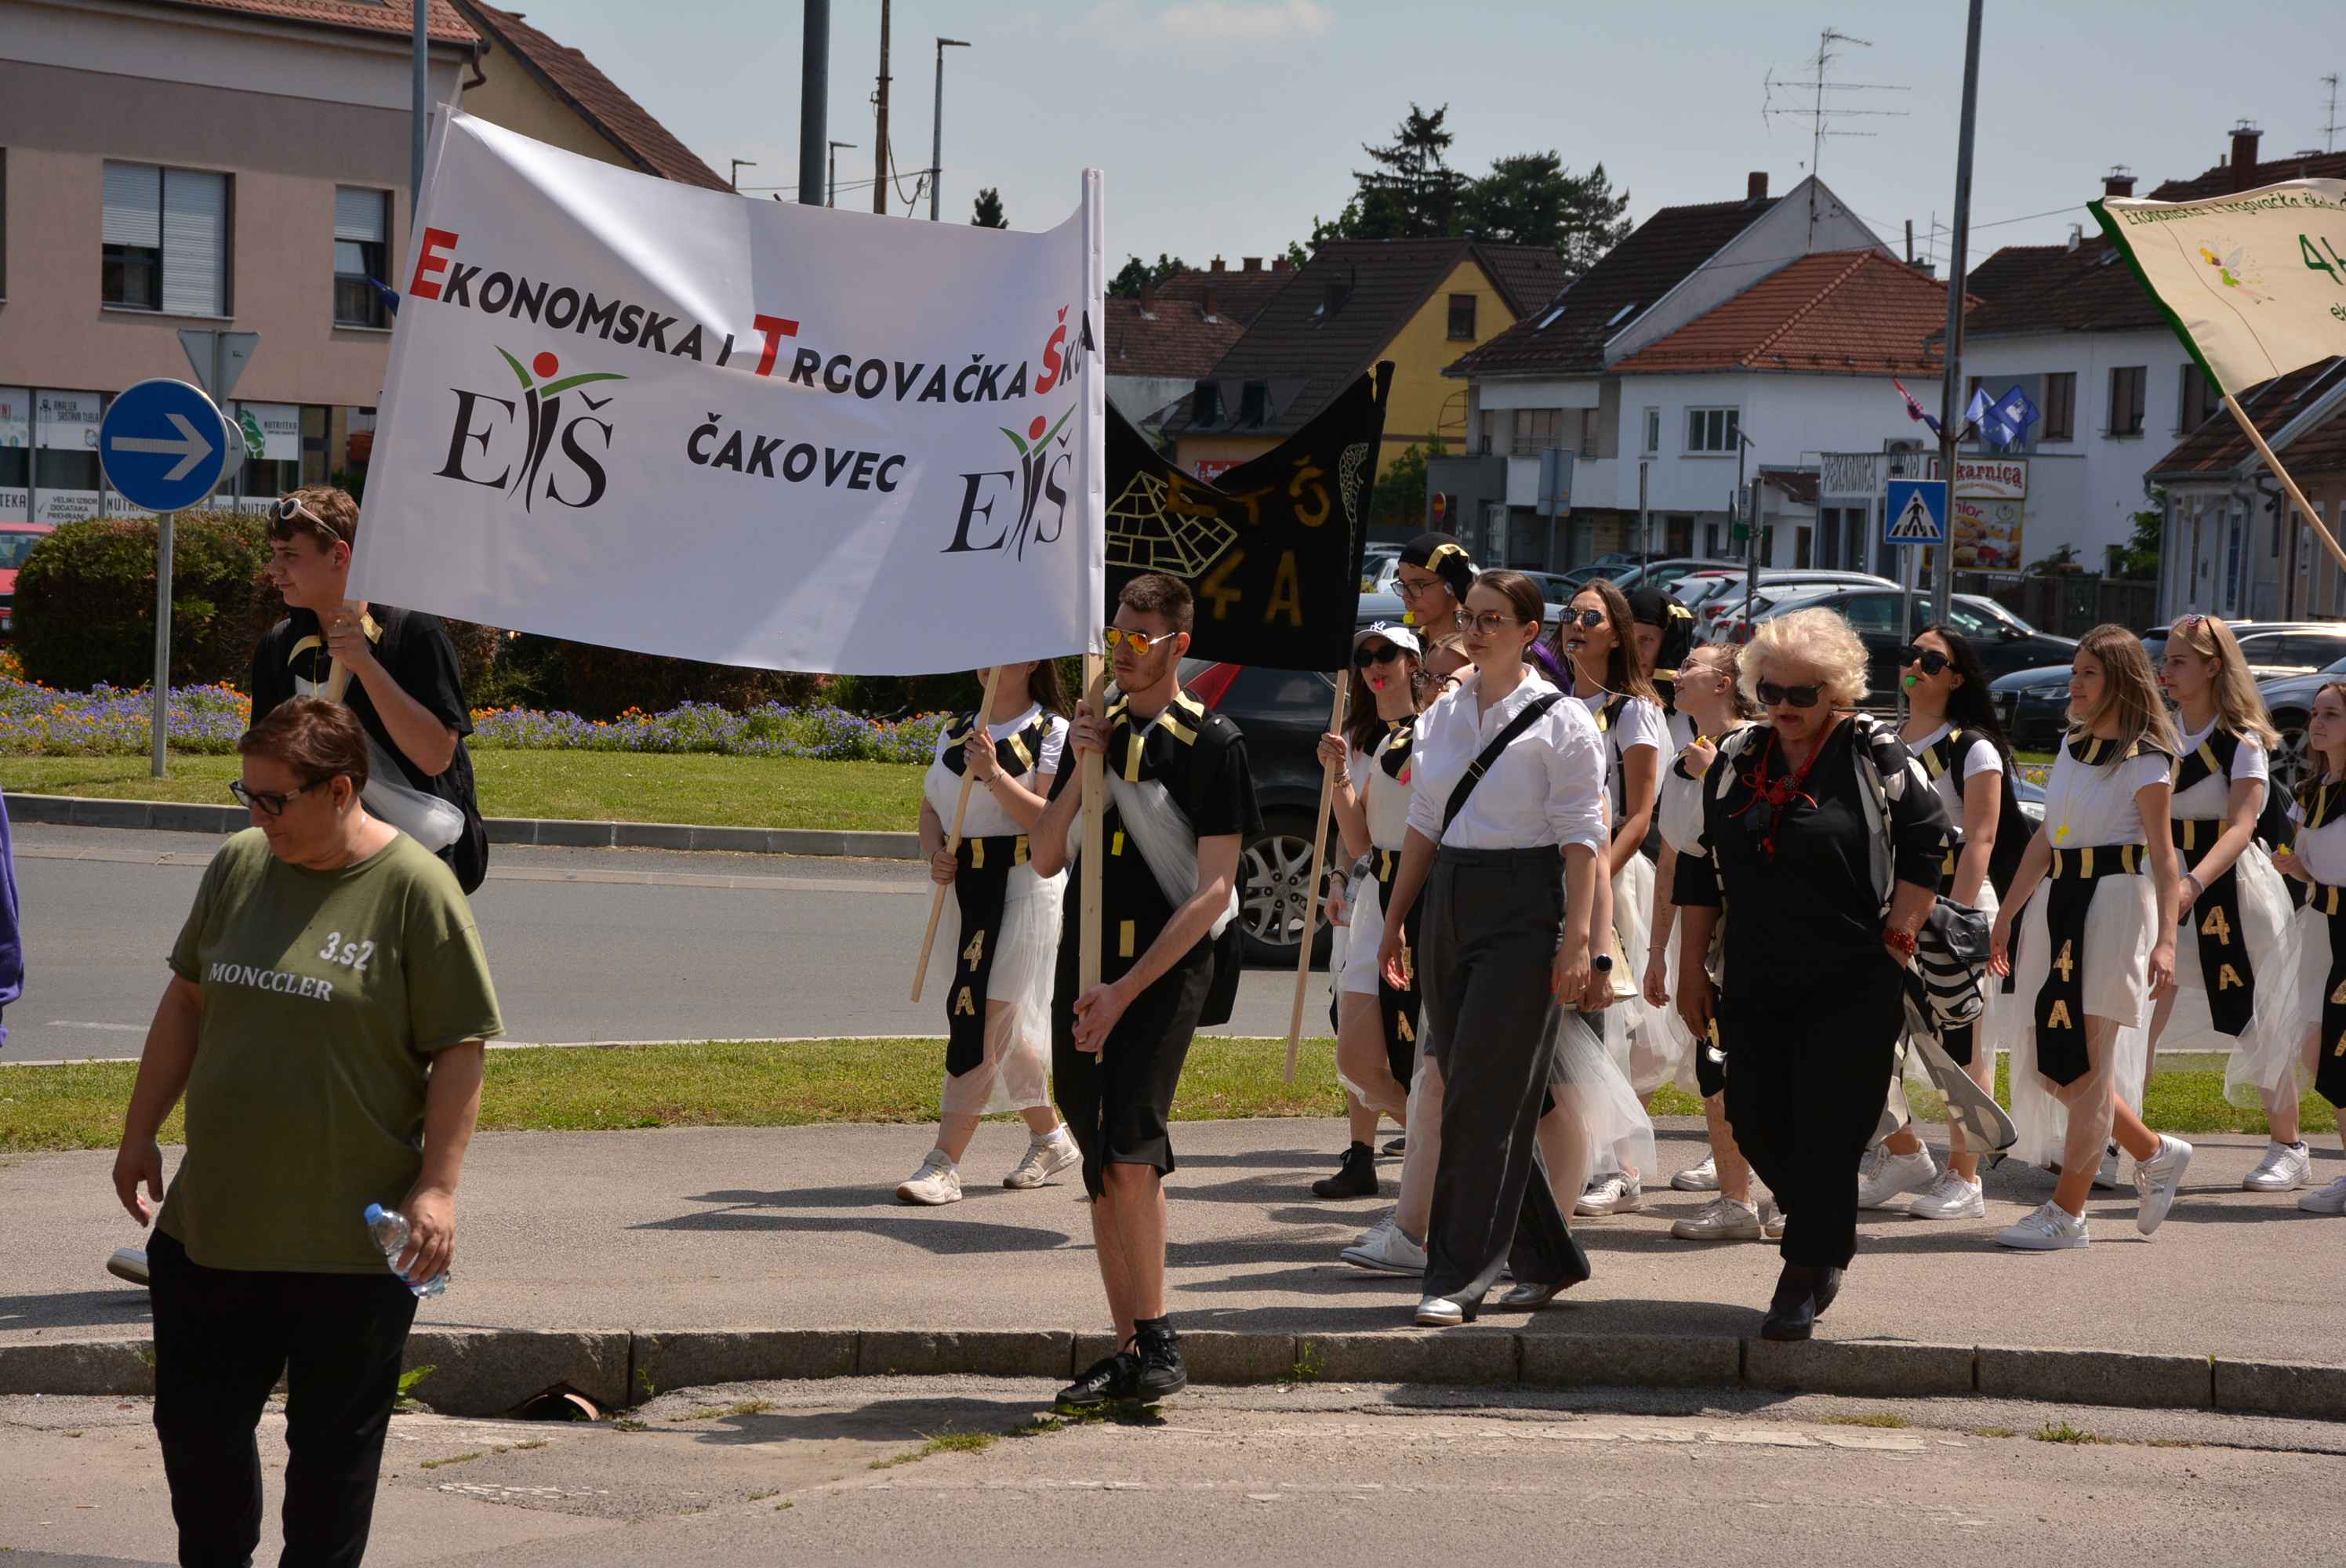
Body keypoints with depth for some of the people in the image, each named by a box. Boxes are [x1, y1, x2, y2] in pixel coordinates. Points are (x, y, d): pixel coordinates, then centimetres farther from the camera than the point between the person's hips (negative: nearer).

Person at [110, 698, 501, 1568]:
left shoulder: (415, 888, -10)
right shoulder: (238, 866, 6)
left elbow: (460, 1049, -10)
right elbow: (187, 1002, 17)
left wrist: (437, 1184, -16)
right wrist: (140, 1131, 17)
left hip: (352, 1239, -5)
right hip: (211, 1225, 5)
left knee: (333, 1445, 5)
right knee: (195, 1427, 12)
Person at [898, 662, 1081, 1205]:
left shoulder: (1052, 733, -4)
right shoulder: (954, 733, 16)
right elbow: (930, 809, 18)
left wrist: (994, 776, -22)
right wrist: (935, 854, -3)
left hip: (1023, 889, -7)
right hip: (964, 887, 7)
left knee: (982, 1017, -13)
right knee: (999, 1024, 13)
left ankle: (944, 1164, -17)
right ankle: (1049, 1139, 30)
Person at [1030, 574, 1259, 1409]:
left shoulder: (1211, 743, -5)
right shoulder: (1099, 729, 14)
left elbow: (1214, 889, -10)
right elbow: (1045, 859, 13)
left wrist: (1127, 989, -15)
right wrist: (1083, 769, -2)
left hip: (1170, 964, -6)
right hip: (1087, 962, 6)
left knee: (1128, 1148, -19)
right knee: (1101, 1161, 5)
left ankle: (1159, 1342, -13)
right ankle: (1128, 1348, 10)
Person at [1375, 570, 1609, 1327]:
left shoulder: (1559, 721, -6)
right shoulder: (1443, 714, 13)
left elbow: (1581, 837, -9)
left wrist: (1577, 938, -15)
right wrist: (1396, 917, 15)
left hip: (1524, 909, -7)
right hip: (1450, 905, 7)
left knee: (1485, 1100, -10)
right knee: (1462, 1089, 7)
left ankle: (1459, 1278, -8)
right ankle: (1547, 1257, 19)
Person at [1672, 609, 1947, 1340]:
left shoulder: (1874, 754, -4)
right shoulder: (1735, 759, 8)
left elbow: (1928, 841, 2)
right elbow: (1698, 870, 12)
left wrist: (1897, 938, -4)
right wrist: (1691, 973, 10)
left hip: (1853, 986, -5)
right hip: (1756, 984, 5)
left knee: (1826, 1131, -6)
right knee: (1755, 1121, 4)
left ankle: (1803, 1280, 3)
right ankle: (1825, 1238, 30)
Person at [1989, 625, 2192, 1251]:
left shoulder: (2143, 759, -6)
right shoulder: (2071, 745, 15)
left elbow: (2163, 854, -11)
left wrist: (2165, 939, -21)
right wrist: (2007, 914, 23)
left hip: (2115, 905, -8)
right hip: (2057, 904, 8)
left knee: (2089, 1063, -5)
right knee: (2050, 1063, 8)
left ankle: (2068, 1211, -1)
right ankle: (2155, 1154, 27)